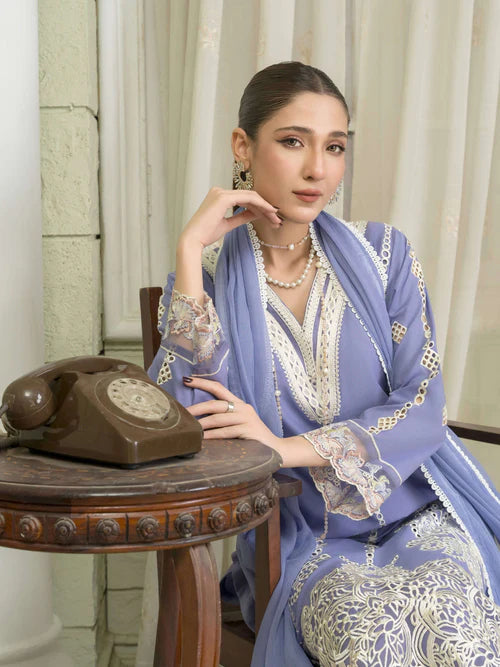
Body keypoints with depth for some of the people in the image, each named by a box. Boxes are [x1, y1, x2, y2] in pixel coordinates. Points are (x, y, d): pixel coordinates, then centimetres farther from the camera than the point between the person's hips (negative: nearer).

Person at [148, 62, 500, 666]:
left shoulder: (382, 254, 3)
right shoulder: (208, 276, 1)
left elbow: (423, 408, -5)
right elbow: (181, 425, -15)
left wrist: (286, 447, -17)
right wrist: (191, 248, -16)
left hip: (414, 510, 2)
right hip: (302, 540, -1)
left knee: (448, 617, -30)